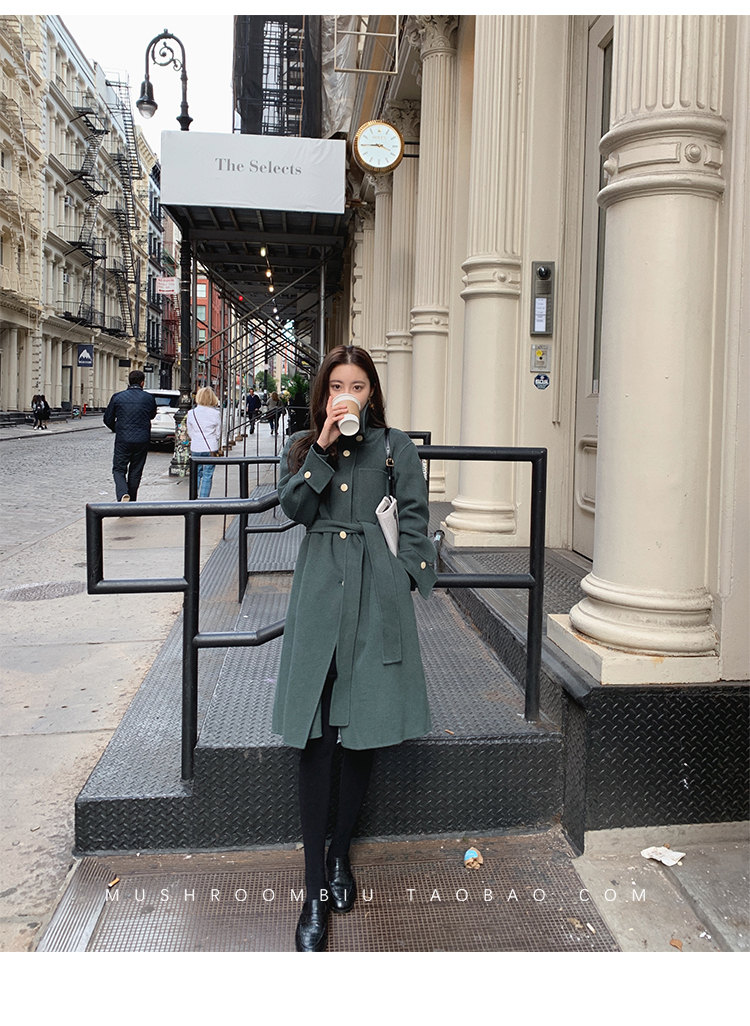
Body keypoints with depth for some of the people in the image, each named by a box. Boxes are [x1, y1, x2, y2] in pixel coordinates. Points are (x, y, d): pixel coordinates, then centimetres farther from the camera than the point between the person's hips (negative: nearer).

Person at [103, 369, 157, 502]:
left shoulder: (118, 397, -1)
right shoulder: (149, 398, -1)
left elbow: (108, 419, 7)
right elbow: (152, 415, 17)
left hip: (122, 441, -1)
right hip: (142, 440, 1)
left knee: (119, 469, 7)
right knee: (135, 472, 12)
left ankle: (123, 493, -18)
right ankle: (131, 501, 17)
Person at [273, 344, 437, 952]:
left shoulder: (396, 446, 9)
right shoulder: (302, 446, 13)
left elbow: (414, 515, 8)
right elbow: (294, 506, -3)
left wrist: (405, 575, 0)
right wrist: (324, 446, -8)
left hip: (378, 592, 0)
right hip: (320, 590, 0)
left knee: (365, 732, 6)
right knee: (315, 736, -4)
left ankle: (340, 853, 29)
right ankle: (316, 891, 4)